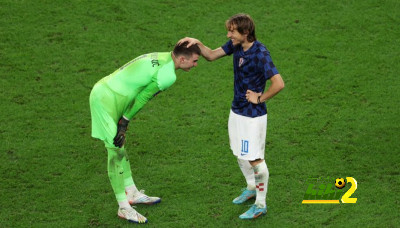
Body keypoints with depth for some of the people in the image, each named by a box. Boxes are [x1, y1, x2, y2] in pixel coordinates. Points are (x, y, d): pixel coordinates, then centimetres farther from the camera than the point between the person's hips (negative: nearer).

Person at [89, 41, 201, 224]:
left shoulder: (160, 57, 9)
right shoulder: (168, 76, -19)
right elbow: (142, 99, -14)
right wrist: (124, 123, -6)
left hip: (102, 91, 10)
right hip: (105, 100, -10)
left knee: (119, 148, 20)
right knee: (116, 152, -3)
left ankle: (132, 193, 34)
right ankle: (123, 208, 4)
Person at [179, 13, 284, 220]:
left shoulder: (260, 54, -27)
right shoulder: (235, 45, -3)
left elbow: (279, 83, -32)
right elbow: (212, 55, 7)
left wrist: (260, 98, -20)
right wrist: (197, 43, -10)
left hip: (253, 115, -8)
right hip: (237, 110, 8)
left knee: (255, 159, 1)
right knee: (240, 153, 22)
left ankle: (261, 205, 14)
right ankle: (251, 188, 45)